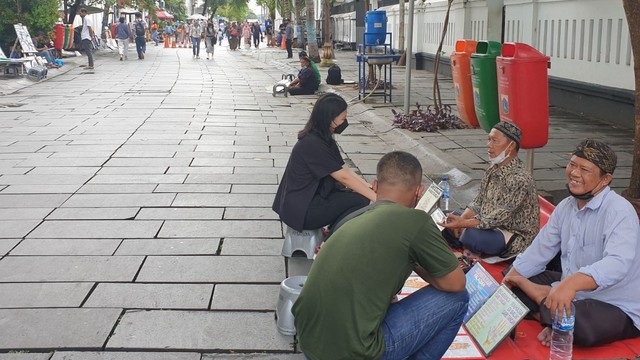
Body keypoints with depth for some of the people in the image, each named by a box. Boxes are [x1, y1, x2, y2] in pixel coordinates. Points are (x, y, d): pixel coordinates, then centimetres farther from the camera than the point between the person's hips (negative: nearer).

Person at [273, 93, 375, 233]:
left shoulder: (325, 139, 7)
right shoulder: (313, 144, -22)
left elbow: (344, 169, 6)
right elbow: (344, 177, -21)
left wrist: (370, 188, -5)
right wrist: (376, 197, -17)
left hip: (310, 198, 10)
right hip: (299, 210, -10)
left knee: (358, 194, 0)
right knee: (360, 201, -15)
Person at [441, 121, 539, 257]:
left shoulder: (520, 179, -24)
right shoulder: (494, 169, 5)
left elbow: (500, 218, -27)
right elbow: (478, 202, 8)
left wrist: (463, 223, -32)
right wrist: (460, 220, -10)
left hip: (515, 238, -9)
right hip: (488, 224, 9)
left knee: (469, 235, -33)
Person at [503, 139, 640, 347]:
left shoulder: (619, 212, -22)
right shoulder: (566, 207, 5)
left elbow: (617, 264, -39)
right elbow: (539, 250, 7)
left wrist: (572, 282, -56)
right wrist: (504, 284, -3)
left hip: (616, 307, -8)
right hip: (570, 291, 8)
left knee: (578, 324, -38)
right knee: (514, 283, 3)